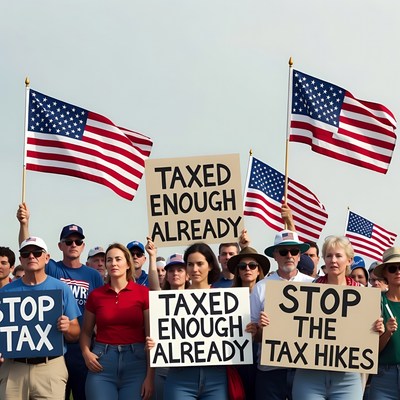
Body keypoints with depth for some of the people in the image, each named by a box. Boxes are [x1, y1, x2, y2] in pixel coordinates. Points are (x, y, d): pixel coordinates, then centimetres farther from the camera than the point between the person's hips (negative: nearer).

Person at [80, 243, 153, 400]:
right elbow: (86, 331, 14)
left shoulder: (143, 293, 0)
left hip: (135, 360, -1)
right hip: (102, 361, 1)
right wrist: (86, 353, -7)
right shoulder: (95, 295, 6)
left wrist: (150, 376, -8)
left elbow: (151, 336, -2)